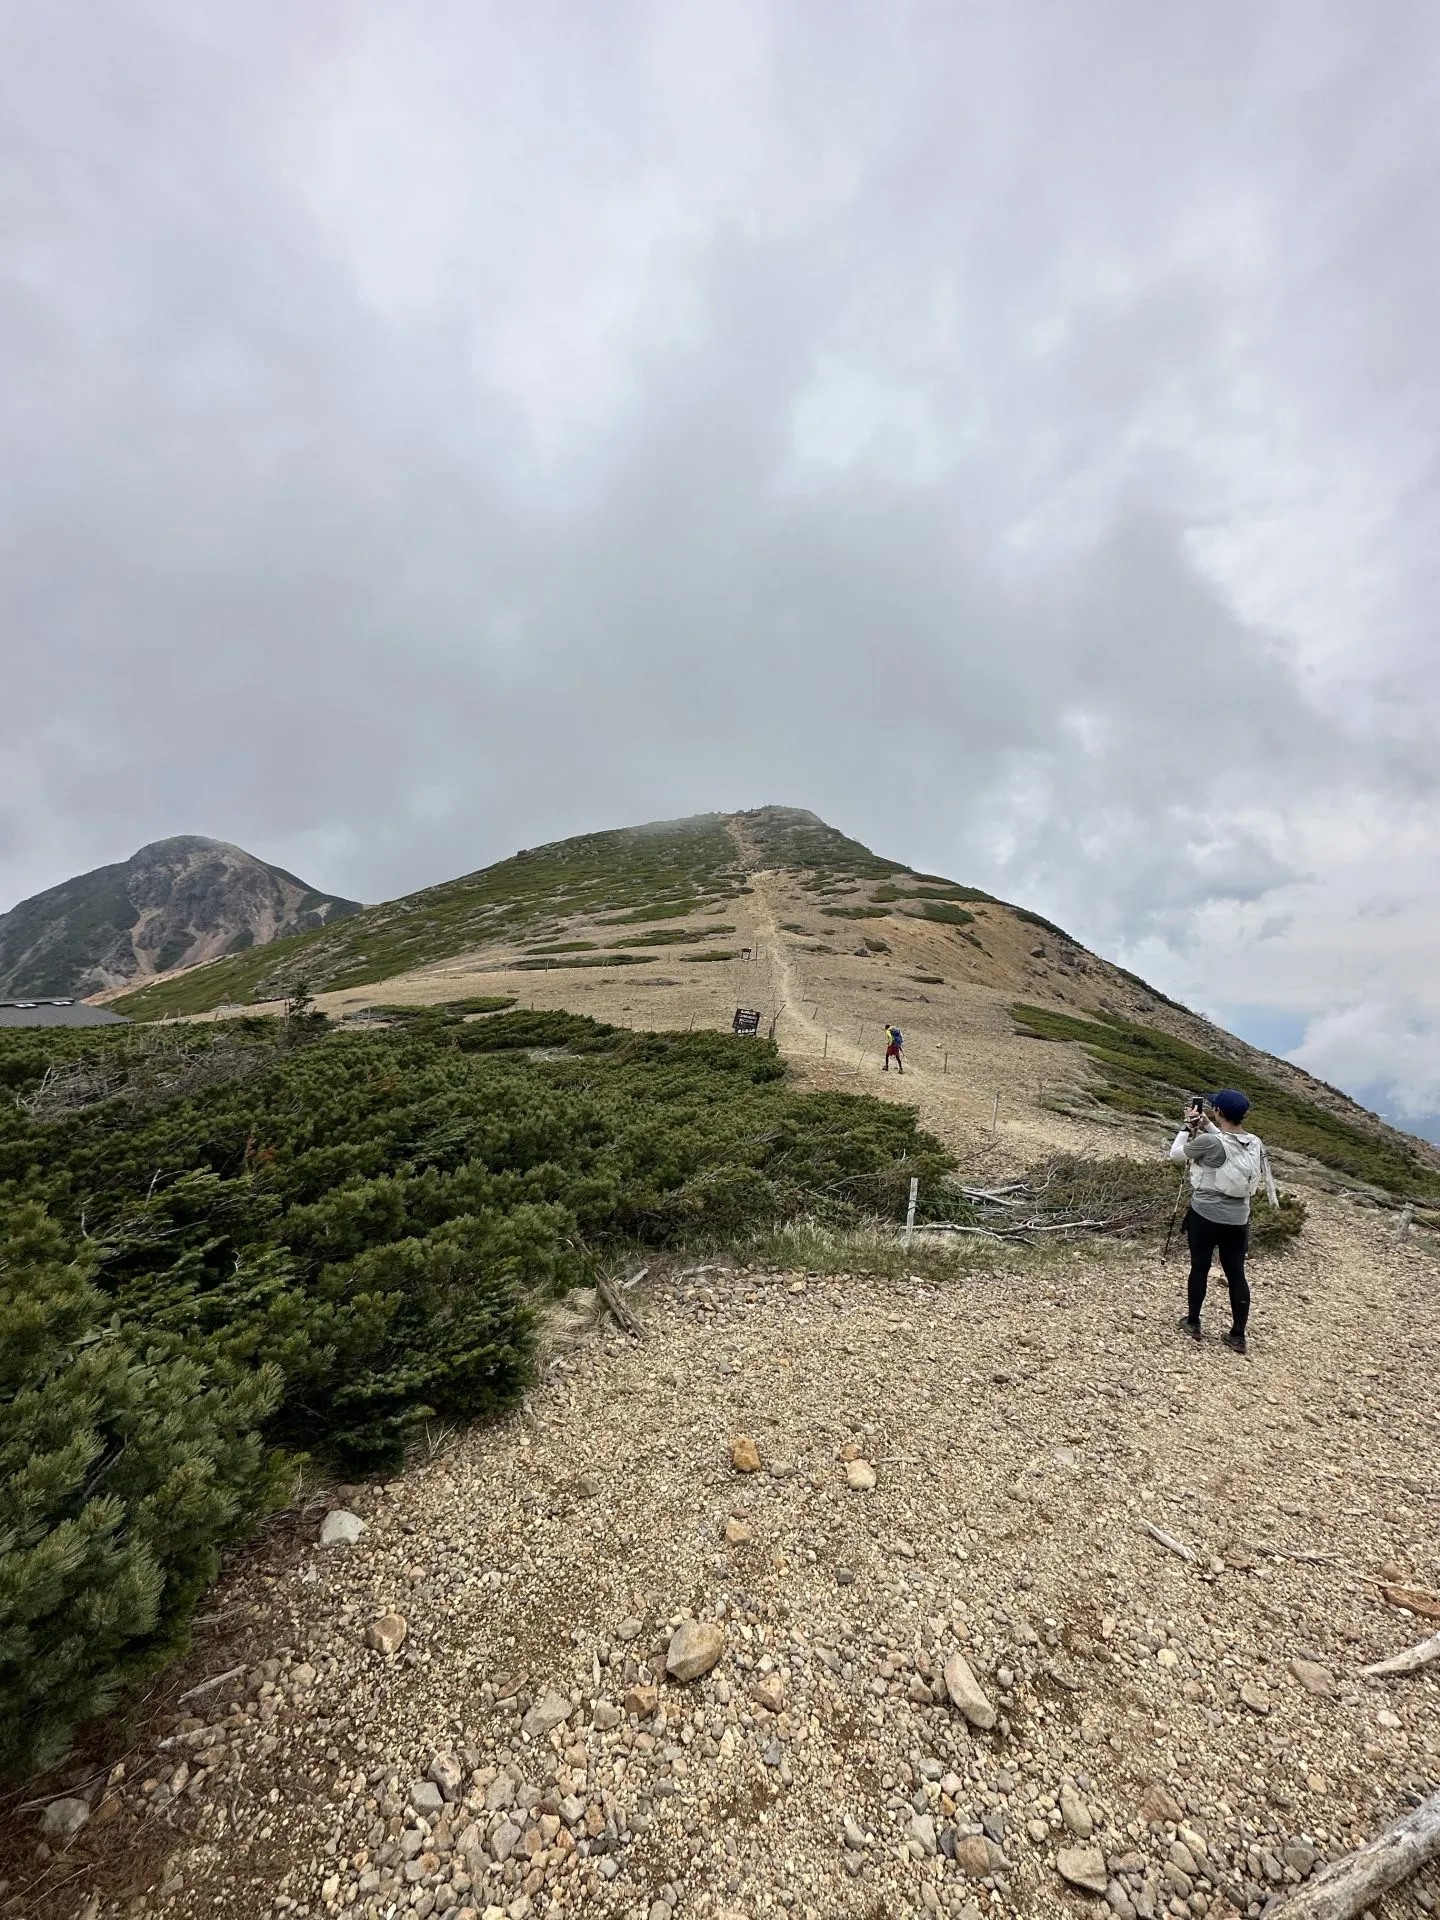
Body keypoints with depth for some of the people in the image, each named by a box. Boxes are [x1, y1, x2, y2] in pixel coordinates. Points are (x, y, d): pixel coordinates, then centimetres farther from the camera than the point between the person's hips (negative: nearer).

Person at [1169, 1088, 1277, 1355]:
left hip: (1205, 1216, -5)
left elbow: (1175, 1154, -6)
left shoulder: (1208, 1142, -21)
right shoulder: (1255, 1143, -2)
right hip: (1238, 1220, 5)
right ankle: (1238, 1335, 19)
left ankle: (1192, 1323, 25)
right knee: (1236, 1273, 12)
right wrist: (1206, 1125, 13)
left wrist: (1188, 1127, 3)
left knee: (1199, 1268, 11)